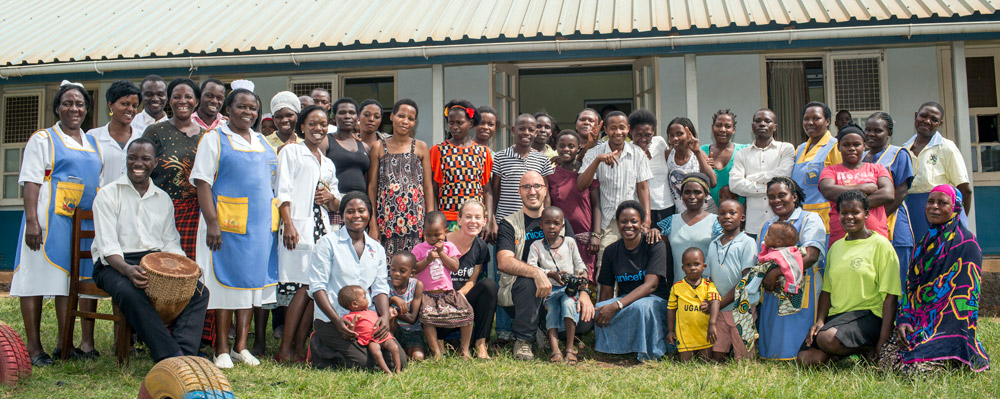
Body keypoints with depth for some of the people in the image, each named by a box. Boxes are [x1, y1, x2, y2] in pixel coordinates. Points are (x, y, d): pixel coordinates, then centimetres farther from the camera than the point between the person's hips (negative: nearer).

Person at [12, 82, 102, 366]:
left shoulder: (93, 144, 19)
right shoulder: (43, 139, 3)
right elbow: (31, 182, -5)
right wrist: (31, 220, -16)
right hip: (51, 219, -5)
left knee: (72, 278, 7)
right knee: (38, 276, -3)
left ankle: (64, 342, 13)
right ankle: (33, 345, 2)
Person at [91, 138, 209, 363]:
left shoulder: (163, 199, 17)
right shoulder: (108, 194, 3)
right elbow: (107, 246, -8)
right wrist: (128, 269, -29)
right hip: (115, 264, -4)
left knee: (199, 291, -20)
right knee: (130, 293, -38)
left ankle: (184, 354, -35)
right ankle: (170, 357, -41)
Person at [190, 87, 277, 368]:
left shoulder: (263, 143, 16)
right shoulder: (214, 139, 0)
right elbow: (203, 182, -8)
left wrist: (280, 222, 11)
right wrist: (212, 222, -17)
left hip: (260, 225, 5)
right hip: (227, 224, -5)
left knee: (251, 281, 7)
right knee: (226, 281, -2)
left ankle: (241, 346, 15)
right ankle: (222, 350, 7)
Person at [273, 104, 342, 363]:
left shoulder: (328, 163, 25)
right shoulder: (291, 152, 8)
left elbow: (337, 204, 27)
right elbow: (283, 191, -3)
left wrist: (331, 198, 3)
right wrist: (288, 224, -15)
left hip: (322, 229, 6)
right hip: (299, 226, -6)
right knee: (303, 285, -12)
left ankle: (299, 346, 5)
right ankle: (285, 349, -7)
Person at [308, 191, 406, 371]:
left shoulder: (377, 249, 13)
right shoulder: (328, 243, -2)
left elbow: (380, 289, 10)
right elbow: (317, 287, -7)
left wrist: (385, 315, -11)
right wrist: (337, 321, -18)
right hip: (331, 318, -5)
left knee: (397, 361, -10)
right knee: (362, 362, -22)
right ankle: (318, 346, 5)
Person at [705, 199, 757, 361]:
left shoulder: (747, 242, -1)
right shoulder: (713, 244, 16)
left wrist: (720, 304, -10)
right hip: (719, 311, 4)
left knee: (742, 359, -6)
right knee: (717, 356, 0)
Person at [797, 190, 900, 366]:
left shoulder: (881, 245, -1)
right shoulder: (836, 247, 17)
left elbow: (890, 296, -7)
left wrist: (882, 343, -14)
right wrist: (820, 321, 1)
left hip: (868, 315, -5)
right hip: (836, 316, 5)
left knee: (828, 338, -35)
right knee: (805, 358, -18)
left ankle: (868, 350, -6)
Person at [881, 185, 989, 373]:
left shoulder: (966, 243, -5)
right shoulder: (924, 244, 17)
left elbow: (964, 292, -12)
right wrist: (904, 320, -3)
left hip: (948, 327, -6)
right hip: (919, 324, 6)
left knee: (920, 366, -26)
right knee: (886, 357, -12)